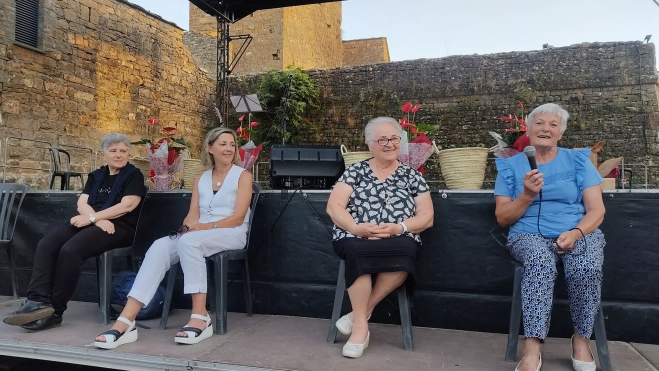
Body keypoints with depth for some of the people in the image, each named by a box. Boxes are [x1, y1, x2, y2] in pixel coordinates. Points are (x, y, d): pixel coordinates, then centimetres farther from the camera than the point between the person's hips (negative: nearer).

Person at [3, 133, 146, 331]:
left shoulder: (134, 175, 4)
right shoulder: (96, 176, 21)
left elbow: (127, 205, -11)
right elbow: (82, 203, 8)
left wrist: (92, 217, -14)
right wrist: (97, 219, -14)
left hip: (117, 226, -6)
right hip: (90, 222, 6)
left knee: (70, 250, -29)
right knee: (46, 245, -20)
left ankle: (54, 311, -18)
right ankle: (38, 301, -26)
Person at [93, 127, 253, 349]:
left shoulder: (243, 176, 3)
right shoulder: (201, 179, 18)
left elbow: (238, 217, -7)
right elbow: (192, 215, 9)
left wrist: (206, 226, -17)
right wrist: (188, 227, -14)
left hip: (231, 234, -4)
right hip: (200, 234, 4)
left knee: (189, 242, -35)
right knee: (159, 247, -25)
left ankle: (201, 318, -33)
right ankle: (126, 322, -33)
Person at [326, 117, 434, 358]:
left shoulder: (412, 176, 12)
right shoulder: (355, 171, 10)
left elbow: (426, 218, 6)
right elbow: (333, 206, 1)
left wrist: (398, 228, -13)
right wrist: (355, 227, -17)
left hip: (399, 242, 1)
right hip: (356, 239, -1)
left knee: (404, 251, -34)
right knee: (357, 251, -36)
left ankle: (360, 312, -18)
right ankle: (361, 324, -22)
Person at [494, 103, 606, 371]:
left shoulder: (578, 160, 10)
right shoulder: (511, 165, 8)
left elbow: (597, 210, 3)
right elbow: (503, 218, 5)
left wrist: (575, 233, -17)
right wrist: (527, 194, -12)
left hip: (579, 233, 1)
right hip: (530, 235, -1)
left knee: (587, 267, -32)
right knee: (540, 260, -36)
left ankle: (581, 339, -8)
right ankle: (532, 349, -35)